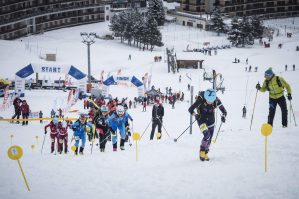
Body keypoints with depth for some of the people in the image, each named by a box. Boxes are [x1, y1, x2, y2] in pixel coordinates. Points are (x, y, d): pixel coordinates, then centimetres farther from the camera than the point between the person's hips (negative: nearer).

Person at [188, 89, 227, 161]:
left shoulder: (216, 101, -22)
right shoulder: (201, 99, -29)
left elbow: (224, 111, -17)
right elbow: (190, 109, -26)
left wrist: (223, 116, -36)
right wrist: (196, 115, -38)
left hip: (211, 119, 3)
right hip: (202, 119, -3)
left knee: (209, 138, 8)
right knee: (207, 135, -20)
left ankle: (205, 154, 30)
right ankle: (202, 152, 1)